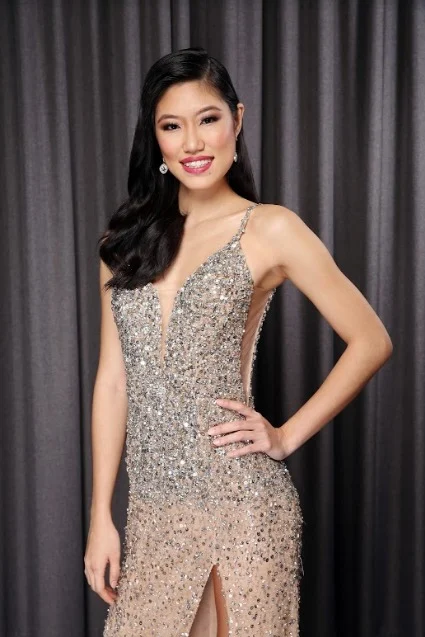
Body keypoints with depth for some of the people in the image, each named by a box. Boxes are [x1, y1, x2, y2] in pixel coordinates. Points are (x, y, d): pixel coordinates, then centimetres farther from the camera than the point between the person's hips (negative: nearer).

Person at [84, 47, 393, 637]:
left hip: (241, 503, -3)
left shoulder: (270, 229, -5)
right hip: (152, 507, 4)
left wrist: (287, 436, -6)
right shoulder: (128, 239, 7)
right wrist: (101, 514, 3)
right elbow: (113, 378, 6)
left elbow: (371, 341, -3)